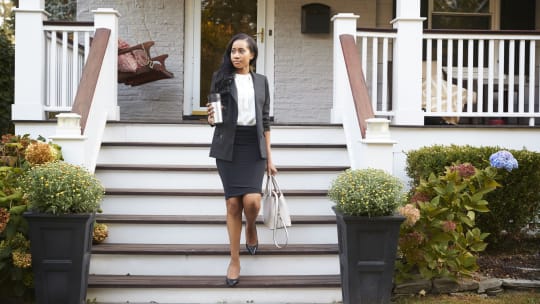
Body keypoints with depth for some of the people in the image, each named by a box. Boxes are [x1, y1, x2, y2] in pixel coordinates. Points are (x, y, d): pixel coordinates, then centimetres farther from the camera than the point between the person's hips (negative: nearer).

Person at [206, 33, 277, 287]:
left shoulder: (261, 81, 9)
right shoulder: (221, 78, 4)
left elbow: (265, 120, 10)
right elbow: (213, 112, 6)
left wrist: (269, 157, 8)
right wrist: (212, 119, -19)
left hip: (253, 145, 1)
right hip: (228, 145, -1)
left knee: (252, 200, -14)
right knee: (233, 203, -3)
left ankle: (251, 227, 23)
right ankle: (234, 259, 11)